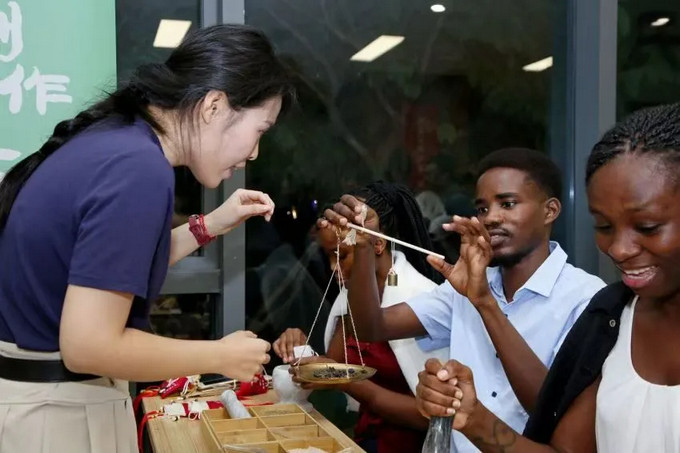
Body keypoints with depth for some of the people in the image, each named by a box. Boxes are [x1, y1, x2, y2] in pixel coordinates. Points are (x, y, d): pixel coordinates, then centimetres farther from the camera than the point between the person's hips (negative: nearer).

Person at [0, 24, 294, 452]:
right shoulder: (140, 168, -25)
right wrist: (221, 356, -15)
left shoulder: (111, 138, 3)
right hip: (55, 409, -9)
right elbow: (88, 345, -27)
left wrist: (212, 224, 10)